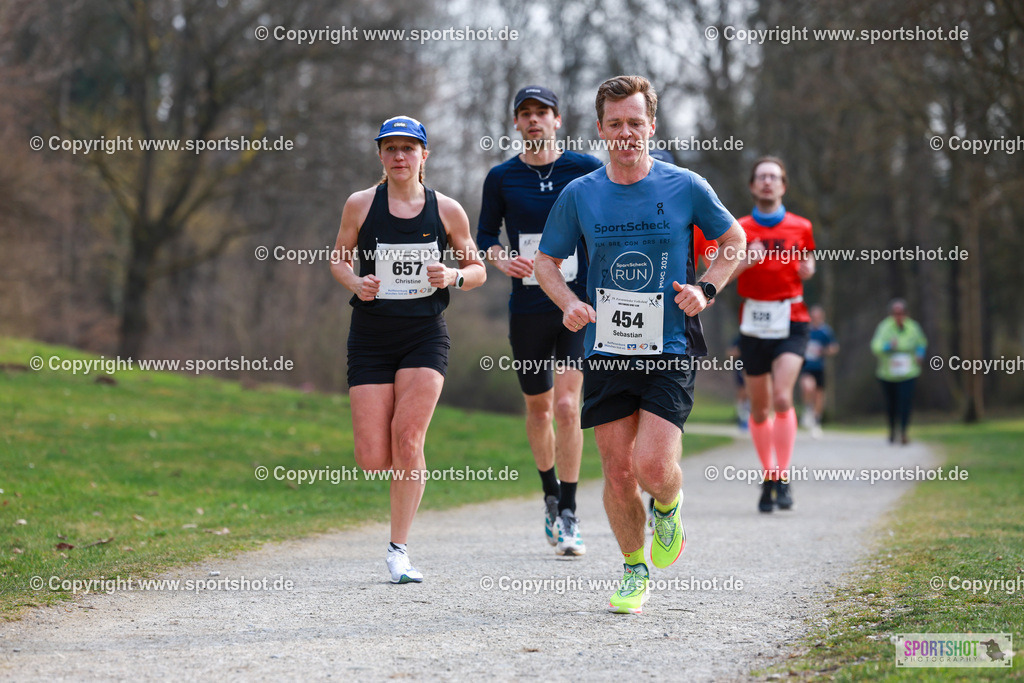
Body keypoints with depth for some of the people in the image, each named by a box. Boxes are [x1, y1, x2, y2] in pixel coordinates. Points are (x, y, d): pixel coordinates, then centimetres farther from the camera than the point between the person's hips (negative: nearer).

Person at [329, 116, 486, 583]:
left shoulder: (446, 210, 3)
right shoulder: (361, 205, 3)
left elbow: (477, 269, 12)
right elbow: (339, 259, 14)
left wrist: (453, 276, -10)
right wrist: (356, 284, -8)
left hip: (425, 336, -1)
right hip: (371, 337, 1)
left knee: (407, 436, -18)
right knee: (372, 460, -8)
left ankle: (398, 550, -7)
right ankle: (409, 474, 31)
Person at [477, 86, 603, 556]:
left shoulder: (587, 170, 0)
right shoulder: (501, 178, 4)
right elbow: (484, 235, 12)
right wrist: (502, 260, -9)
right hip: (528, 309, 2)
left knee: (567, 406, -14)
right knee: (538, 407, 12)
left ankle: (568, 516, -7)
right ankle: (550, 496, 36)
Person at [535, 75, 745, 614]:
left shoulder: (686, 187, -2)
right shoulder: (579, 195, 2)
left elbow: (733, 239, 12)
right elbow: (546, 260, 13)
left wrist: (705, 290, -3)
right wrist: (569, 304, -6)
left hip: (670, 351, -2)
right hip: (605, 351, 2)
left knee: (652, 466, -16)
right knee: (617, 471, 2)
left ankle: (669, 507, 20)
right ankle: (635, 571, 23)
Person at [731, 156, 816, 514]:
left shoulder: (801, 227, 6)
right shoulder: (739, 229, 5)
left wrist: (807, 269, -5)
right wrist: (745, 262, -20)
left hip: (790, 321, -1)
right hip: (753, 321, 1)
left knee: (782, 397, -19)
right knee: (759, 407, 6)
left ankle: (783, 478, -14)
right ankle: (768, 477, 21)